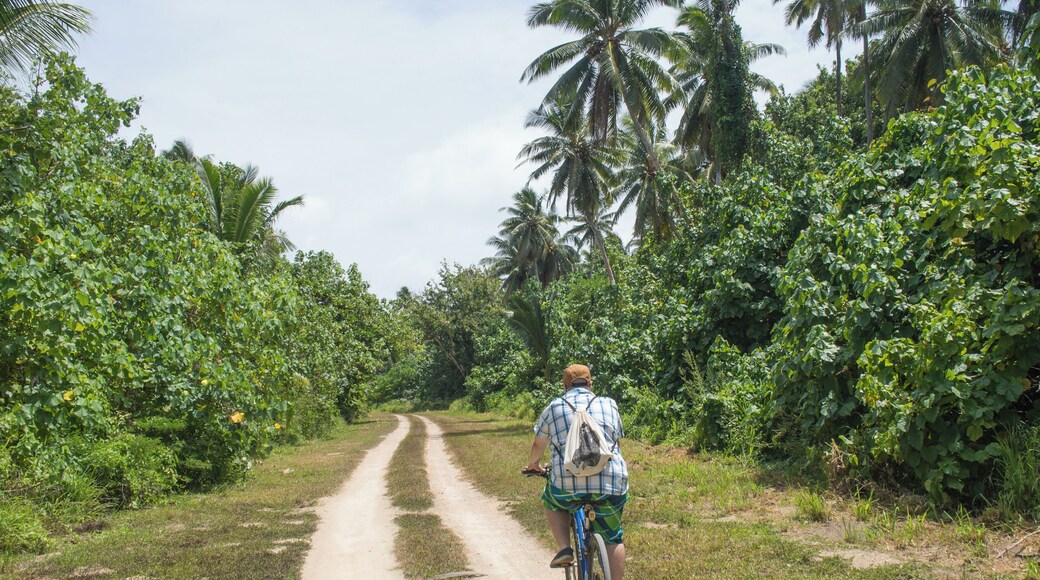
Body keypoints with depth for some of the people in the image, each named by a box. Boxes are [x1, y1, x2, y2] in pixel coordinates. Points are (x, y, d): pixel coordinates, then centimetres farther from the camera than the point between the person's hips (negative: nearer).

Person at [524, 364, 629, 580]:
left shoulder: (554, 407, 11)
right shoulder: (609, 404, 15)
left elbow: (538, 444, 23)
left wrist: (533, 464, 43)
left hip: (568, 484, -1)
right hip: (611, 485, 1)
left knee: (552, 502, 29)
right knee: (612, 538, 16)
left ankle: (565, 548, 13)